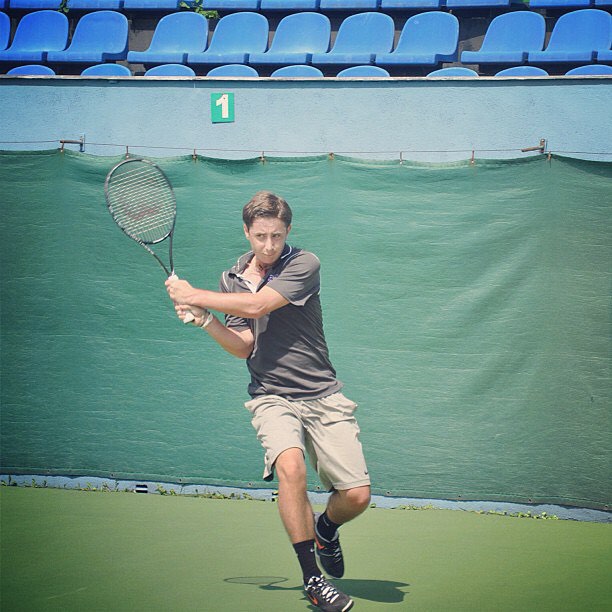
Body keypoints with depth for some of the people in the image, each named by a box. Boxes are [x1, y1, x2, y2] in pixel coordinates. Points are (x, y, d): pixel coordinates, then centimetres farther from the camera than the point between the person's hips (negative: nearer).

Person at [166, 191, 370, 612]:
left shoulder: (304, 265, -5)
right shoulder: (232, 280, 10)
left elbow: (257, 306, -17)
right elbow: (243, 346, 4)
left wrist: (194, 296, -10)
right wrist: (204, 320, -12)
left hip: (322, 395, -1)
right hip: (272, 397, 1)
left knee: (357, 495, -9)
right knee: (290, 464, -31)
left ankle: (326, 527, 29)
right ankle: (312, 578, -22)